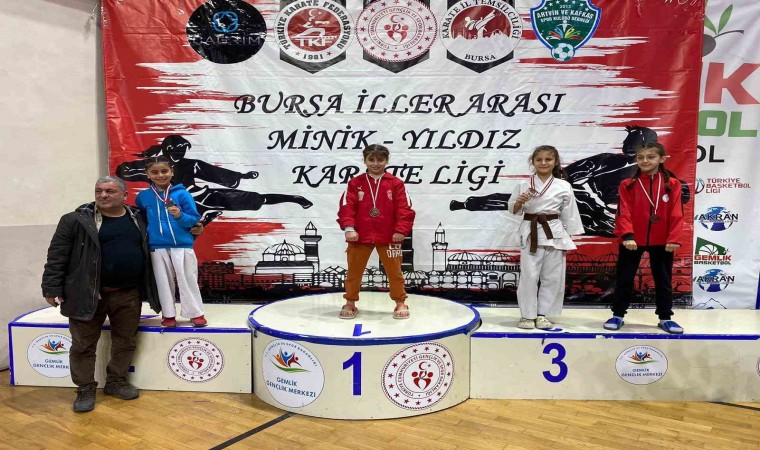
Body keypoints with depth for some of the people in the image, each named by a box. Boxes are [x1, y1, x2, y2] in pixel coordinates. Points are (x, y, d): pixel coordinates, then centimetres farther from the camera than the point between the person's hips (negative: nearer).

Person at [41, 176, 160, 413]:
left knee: (126, 342, 11)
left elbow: (145, 252, 17)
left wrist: (147, 290, 16)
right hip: (88, 293, -3)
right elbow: (57, 255, -5)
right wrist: (52, 287, -10)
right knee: (83, 345, 4)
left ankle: (116, 382, 27)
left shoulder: (137, 219, 8)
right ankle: (85, 390, 18)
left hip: (129, 294, 3)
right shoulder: (77, 220, -5)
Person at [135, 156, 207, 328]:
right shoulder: (143, 197, 4)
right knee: (164, 282, 11)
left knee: (188, 281, 4)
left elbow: (194, 219, -5)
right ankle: (169, 314, 23)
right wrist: (146, 234, 7)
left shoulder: (182, 193, -5)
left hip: (182, 245, -2)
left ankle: (196, 313, 16)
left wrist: (180, 216, -21)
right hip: (157, 247, 2)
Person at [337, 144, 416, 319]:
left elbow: (405, 209, -3)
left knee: (394, 271, 8)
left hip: (388, 237, -1)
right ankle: (350, 303, 25)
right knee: (354, 271, 9)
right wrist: (348, 228, -15)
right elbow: (346, 207, -4)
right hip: (360, 237, 1)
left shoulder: (396, 184, 1)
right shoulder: (355, 183, 2)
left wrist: (401, 230, -11)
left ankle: (400, 303, 24)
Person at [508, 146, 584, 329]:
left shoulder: (564, 187, 1)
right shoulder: (524, 185, 2)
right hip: (530, 234, -1)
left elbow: (569, 215, 4)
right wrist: (519, 202, -15)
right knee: (529, 276, 0)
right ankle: (528, 315, 14)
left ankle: (543, 314, 20)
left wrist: (567, 240, 3)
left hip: (554, 234, 1)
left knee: (552, 277, 6)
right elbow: (514, 210, 6)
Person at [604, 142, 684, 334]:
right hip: (632, 241, 0)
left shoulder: (672, 184, -1)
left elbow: (676, 214, -5)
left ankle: (665, 317, 26)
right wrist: (627, 235, -21)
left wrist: (674, 238, -13)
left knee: (663, 280, 12)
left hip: (662, 242, 1)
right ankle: (618, 315, 20)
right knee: (624, 279, 8)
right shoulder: (628, 185, -3)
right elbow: (624, 213, -9)